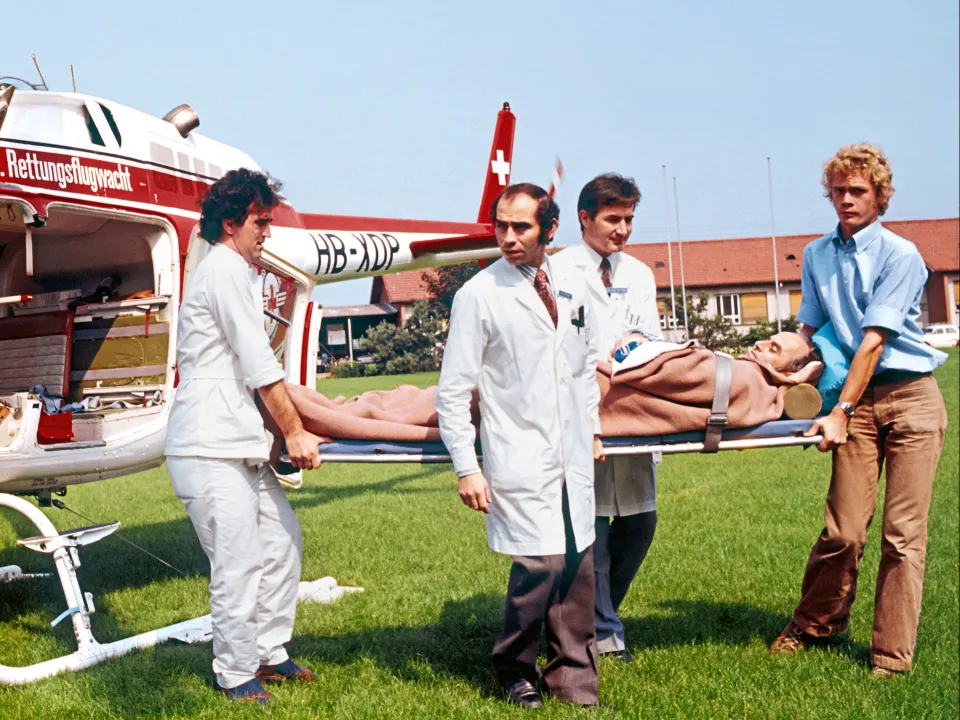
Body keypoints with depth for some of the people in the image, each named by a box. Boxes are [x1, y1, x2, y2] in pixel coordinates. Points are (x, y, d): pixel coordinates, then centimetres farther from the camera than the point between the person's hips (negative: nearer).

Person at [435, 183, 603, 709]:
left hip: (573, 454, 5)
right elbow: (453, 391, -7)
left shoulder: (573, 290, 9)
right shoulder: (478, 295, -7)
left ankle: (573, 679, 22)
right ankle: (514, 669, 12)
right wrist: (466, 468, -11)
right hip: (518, 458, -5)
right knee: (540, 562, -12)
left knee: (578, 563, 6)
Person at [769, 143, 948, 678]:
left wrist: (840, 411, -18)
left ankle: (893, 653, 8)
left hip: (912, 398, -3)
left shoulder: (900, 255, -8)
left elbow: (873, 340, -14)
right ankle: (815, 623, 21)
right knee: (844, 529, -1)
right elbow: (809, 330, 14)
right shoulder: (817, 255, 10)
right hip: (859, 400, 3)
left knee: (904, 531, -1)